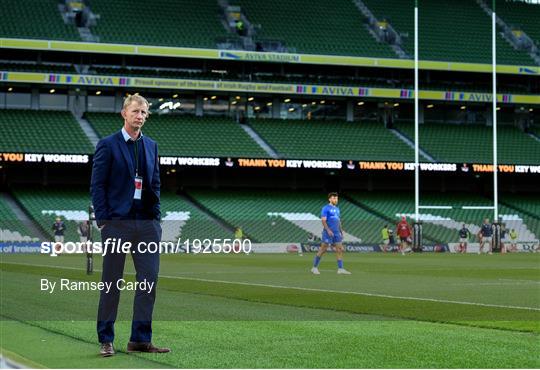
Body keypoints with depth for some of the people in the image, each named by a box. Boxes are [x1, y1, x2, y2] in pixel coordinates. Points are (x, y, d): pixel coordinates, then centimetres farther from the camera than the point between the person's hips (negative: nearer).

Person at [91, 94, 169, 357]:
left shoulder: (151, 145, 15)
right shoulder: (108, 145, -1)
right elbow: (97, 185, -4)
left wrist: (156, 215, 10)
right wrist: (103, 220, -9)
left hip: (147, 222, 5)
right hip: (117, 221, -5)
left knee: (149, 280, 2)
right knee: (112, 282, 1)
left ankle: (140, 339, 10)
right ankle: (106, 340, 8)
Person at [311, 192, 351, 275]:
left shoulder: (337, 209, 18)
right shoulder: (326, 208, -6)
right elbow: (323, 220, -14)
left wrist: (341, 232, 17)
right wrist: (328, 230, -23)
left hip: (336, 233, 7)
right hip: (328, 233, -7)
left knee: (340, 250, -1)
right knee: (323, 250, -4)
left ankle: (340, 269, -2)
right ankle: (314, 267, 6)